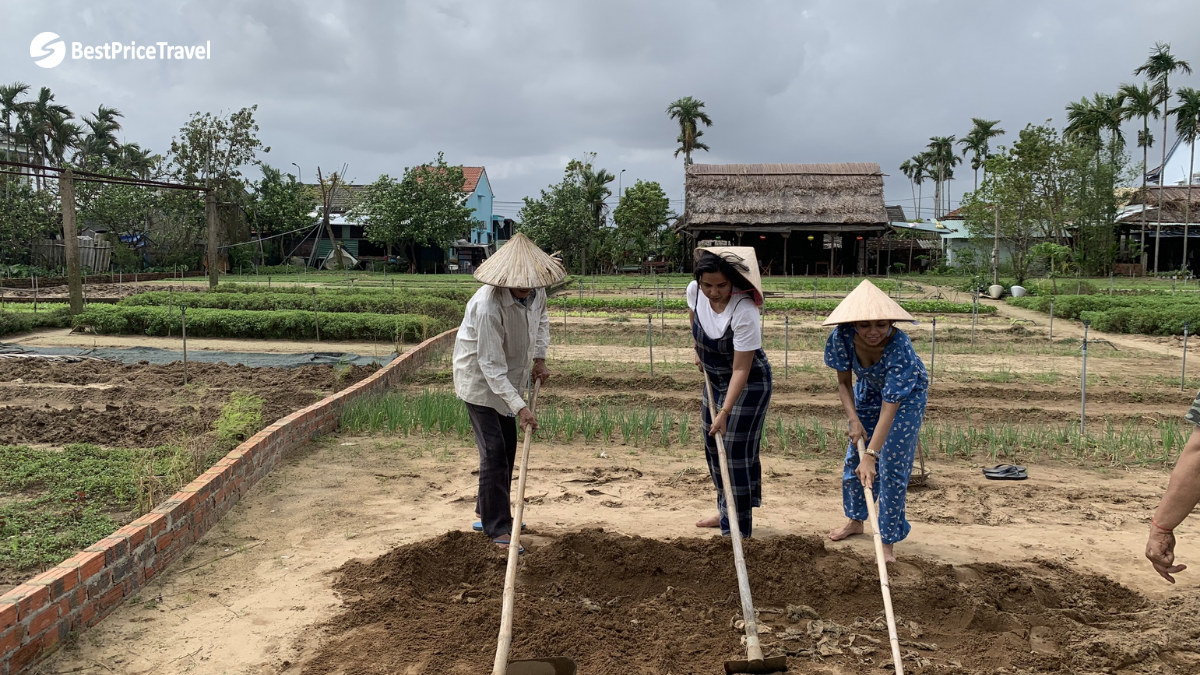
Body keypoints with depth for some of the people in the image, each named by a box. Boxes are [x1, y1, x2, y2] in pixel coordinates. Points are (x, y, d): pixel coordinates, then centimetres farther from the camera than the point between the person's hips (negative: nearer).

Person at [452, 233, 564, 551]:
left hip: (509, 376, 8)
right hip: (481, 379, -8)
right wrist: (519, 407, -36)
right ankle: (498, 528, 1)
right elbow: (491, 367, -33)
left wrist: (539, 358, 0)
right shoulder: (488, 307, -35)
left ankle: (488, 512, 31)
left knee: (508, 446, 15)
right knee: (494, 450, -9)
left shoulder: (536, 290, -12)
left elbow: (541, 319, 12)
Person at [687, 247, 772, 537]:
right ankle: (725, 512, 33)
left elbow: (741, 370, -32)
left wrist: (725, 412, -35)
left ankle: (737, 529, 0)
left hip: (749, 384, -8)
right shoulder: (695, 291, -14)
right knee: (713, 446, 15)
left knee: (737, 452, -9)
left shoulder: (744, 312, -33)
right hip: (715, 378, 8)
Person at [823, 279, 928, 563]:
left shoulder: (899, 348, -41)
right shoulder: (843, 336, -30)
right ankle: (856, 520, 36)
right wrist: (854, 420, -26)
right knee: (854, 458, 13)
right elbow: (844, 383, -13)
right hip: (868, 391, 5)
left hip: (906, 395, -4)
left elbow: (889, 410, -40)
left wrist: (871, 455, -44)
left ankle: (888, 542, 5)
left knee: (892, 467, -8)